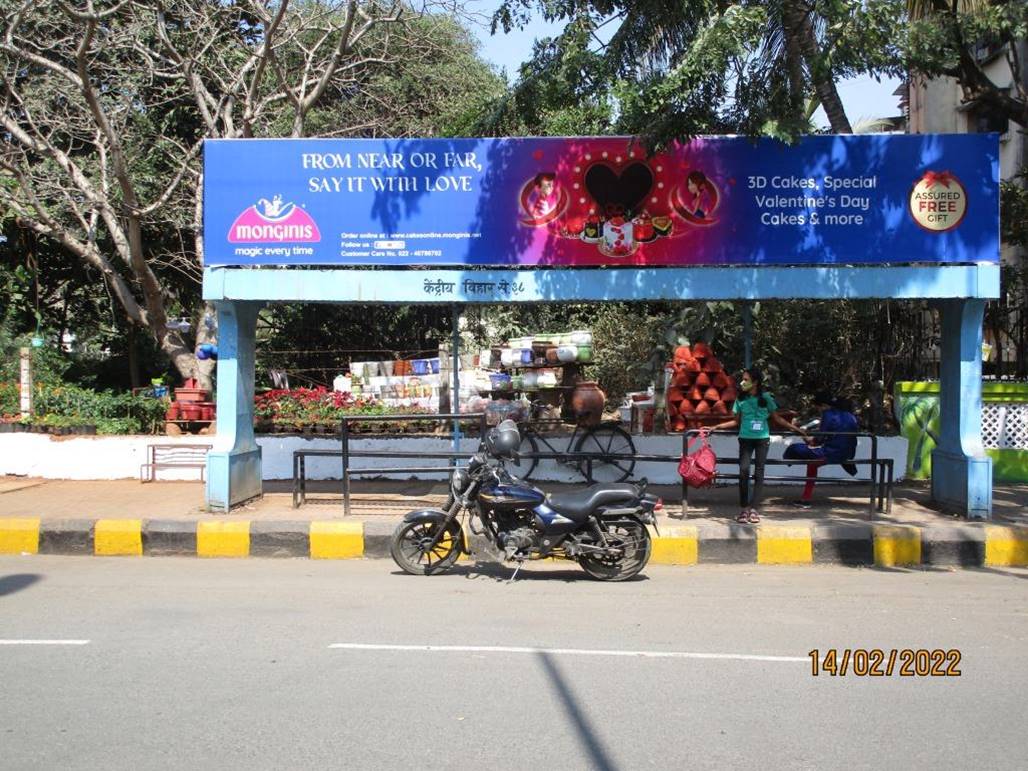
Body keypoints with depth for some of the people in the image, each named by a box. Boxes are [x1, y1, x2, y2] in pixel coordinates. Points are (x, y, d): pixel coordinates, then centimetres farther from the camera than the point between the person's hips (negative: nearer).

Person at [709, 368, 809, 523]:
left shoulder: (766, 398, -1)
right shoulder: (741, 399, 3)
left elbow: (777, 419, 6)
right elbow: (736, 421, 10)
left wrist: (794, 428, 1)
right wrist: (717, 427, 4)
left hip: (762, 438, -1)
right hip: (745, 438, 1)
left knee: (759, 472, -1)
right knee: (743, 471, -10)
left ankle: (754, 509, 2)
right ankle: (744, 508, -2)